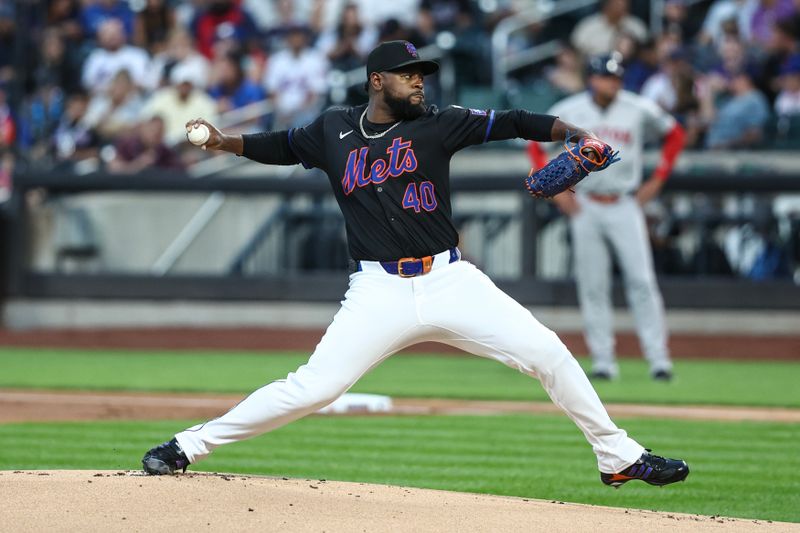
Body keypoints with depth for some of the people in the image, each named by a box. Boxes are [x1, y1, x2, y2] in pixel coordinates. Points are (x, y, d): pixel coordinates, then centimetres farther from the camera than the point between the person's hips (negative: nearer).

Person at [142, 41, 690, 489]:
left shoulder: (436, 125, 4)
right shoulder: (333, 131, 8)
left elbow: (506, 123, -5)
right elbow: (285, 144, 25)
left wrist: (570, 132, -19)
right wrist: (228, 142, 11)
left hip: (450, 282, 1)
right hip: (379, 292, -1)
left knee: (548, 354, -8)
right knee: (313, 387, -12)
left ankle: (619, 457, 7)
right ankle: (191, 445, 1)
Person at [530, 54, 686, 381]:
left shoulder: (640, 110, -2)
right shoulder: (568, 111, -1)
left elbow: (674, 134, 12)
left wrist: (657, 181, 6)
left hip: (625, 205, -1)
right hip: (584, 207, 1)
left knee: (641, 281, -8)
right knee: (592, 286, 1)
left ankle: (658, 357, -6)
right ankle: (603, 361, 6)